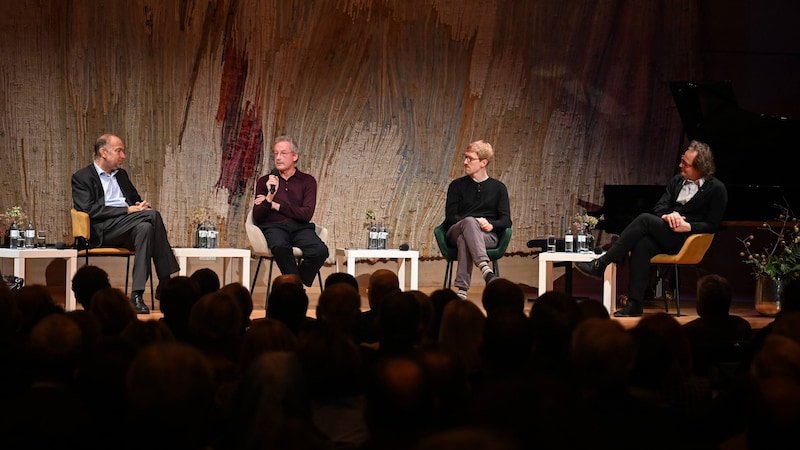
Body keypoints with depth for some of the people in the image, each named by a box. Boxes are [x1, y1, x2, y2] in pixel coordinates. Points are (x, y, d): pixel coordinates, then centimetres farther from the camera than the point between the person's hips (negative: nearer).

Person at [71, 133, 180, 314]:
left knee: (145, 227, -32)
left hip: (129, 227, 6)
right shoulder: (81, 177, 6)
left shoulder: (121, 174, 28)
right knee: (152, 215, -29)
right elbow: (90, 210, -8)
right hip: (104, 229, -6)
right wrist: (127, 210, -14)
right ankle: (165, 283, -31)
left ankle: (137, 294, -37)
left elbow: (136, 199, 35)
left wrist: (142, 205, 7)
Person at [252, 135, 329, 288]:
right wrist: (270, 196, -11)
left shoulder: (307, 181, 12)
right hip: (274, 226, -1)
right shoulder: (264, 181, 14)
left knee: (320, 251, -32)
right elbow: (257, 218, 6)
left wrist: (275, 205, -2)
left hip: (300, 228, 1)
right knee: (280, 246, -39)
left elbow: (306, 214, -2)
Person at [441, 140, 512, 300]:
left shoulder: (498, 188, 17)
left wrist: (491, 225, -16)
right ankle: (486, 269, -60)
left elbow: (506, 221, 7)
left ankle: (462, 290, -53)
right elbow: (450, 217, 5)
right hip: (456, 232, 0)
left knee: (464, 240, -38)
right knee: (469, 221, -38)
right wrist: (475, 222, -12)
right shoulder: (457, 185, 16)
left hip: (488, 236, 0)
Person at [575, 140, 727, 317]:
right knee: (642, 244, -32)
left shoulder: (717, 189, -1)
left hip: (685, 239, -5)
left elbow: (711, 225, -3)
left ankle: (601, 265, -29)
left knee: (644, 219, -28)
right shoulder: (677, 180, 18)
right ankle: (634, 305, -34)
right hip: (664, 234, 5)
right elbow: (659, 207, 11)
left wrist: (687, 226, -19)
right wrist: (669, 215, -12)